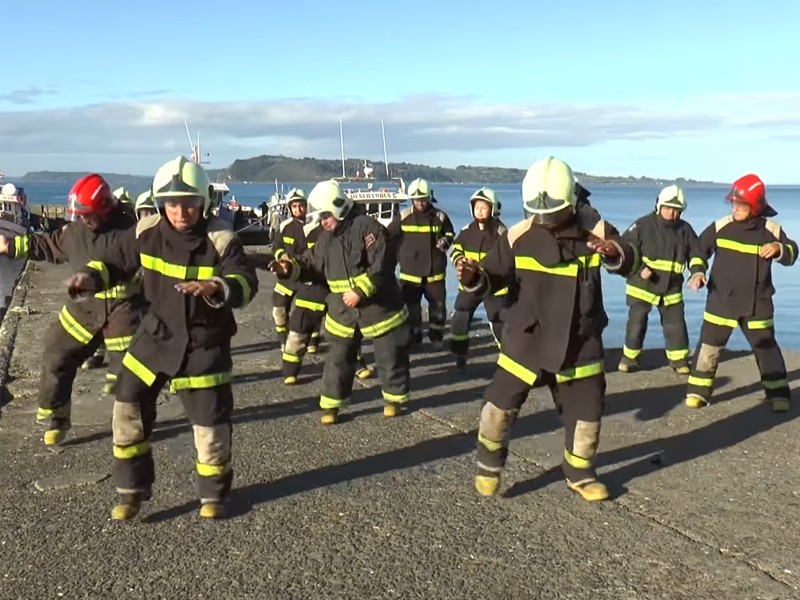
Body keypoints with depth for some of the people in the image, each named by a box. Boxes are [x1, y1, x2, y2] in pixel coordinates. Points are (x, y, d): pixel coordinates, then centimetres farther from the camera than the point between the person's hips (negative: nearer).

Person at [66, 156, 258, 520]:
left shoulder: (220, 239, -17)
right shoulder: (147, 232, -6)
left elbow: (246, 284, -24)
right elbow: (116, 262, 6)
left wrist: (214, 288, -44)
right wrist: (90, 277, -15)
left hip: (204, 342, -3)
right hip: (157, 333, 4)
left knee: (210, 419, 2)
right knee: (129, 408, 4)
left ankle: (213, 494, 26)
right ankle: (132, 490, 23)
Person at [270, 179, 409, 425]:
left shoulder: (368, 227, -17)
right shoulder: (326, 237, 6)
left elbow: (382, 266, -23)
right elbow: (312, 263, 10)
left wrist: (360, 291, -27)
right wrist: (291, 267, -9)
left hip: (379, 307, -5)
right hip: (342, 311, 5)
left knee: (389, 357, 8)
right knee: (338, 359, 8)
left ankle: (394, 398, 27)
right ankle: (331, 404, 19)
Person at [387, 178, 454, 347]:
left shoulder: (439, 216, -2)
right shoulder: (403, 217, -4)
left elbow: (450, 233, 15)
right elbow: (389, 235, 7)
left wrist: (445, 241, -4)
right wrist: (400, 252, -3)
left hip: (434, 271, 1)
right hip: (410, 270, -1)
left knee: (438, 304, 7)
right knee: (411, 306, 5)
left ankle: (436, 336, 22)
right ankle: (414, 338, 17)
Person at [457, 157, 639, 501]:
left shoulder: (594, 229, -9)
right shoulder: (518, 236, -10)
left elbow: (630, 263, -3)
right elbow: (494, 278, -5)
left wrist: (615, 254, -27)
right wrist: (473, 278, -28)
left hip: (580, 341, 1)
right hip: (527, 336, -1)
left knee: (586, 409, 12)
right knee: (501, 402, 0)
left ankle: (579, 474, 35)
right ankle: (489, 464, 25)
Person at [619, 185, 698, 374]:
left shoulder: (685, 229, -2)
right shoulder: (643, 225, -12)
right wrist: (639, 269, -24)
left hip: (671, 288, 3)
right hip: (641, 285, -2)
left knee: (676, 324, 4)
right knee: (637, 323, 5)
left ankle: (679, 359, 18)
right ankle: (629, 357, 21)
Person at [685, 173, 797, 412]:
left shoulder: (771, 230, -4)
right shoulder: (720, 227, -5)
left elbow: (791, 253, 6)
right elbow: (699, 250, 5)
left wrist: (779, 249, -16)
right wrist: (697, 272, -12)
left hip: (757, 303, 0)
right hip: (721, 300, 0)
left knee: (766, 348, 8)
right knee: (709, 345, 2)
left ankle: (778, 394, 20)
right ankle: (698, 391, 12)